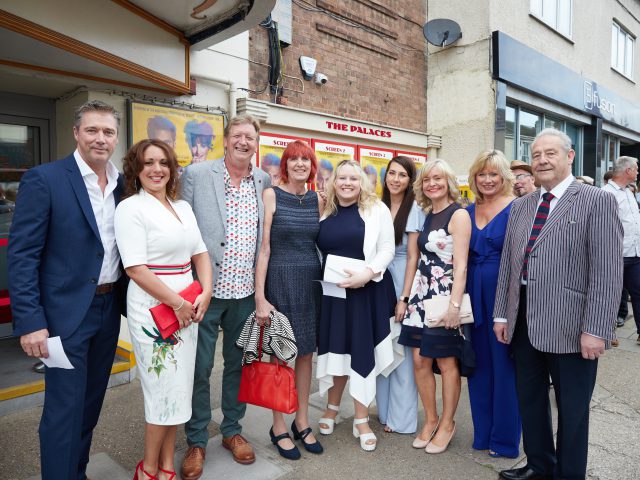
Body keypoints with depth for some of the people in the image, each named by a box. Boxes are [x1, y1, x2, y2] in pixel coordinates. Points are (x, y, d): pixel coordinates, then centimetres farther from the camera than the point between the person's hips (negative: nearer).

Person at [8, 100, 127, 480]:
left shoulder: (123, 184, 5)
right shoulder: (44, 179, -11)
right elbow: (21, 254, -12)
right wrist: (29, 321, -16)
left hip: (109, 307, 6)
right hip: (67, 311, -5)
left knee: (91, 402, 19)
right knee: (65, 408, 5)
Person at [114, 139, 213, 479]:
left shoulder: (183, 207, 12)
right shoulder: (131, 208, -8)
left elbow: (200, 253, 13)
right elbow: (135, 268, -15)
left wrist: (206, 293, -3)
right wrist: (177, 304, -15)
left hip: (188, 306, 6)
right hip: (153, 309, -6)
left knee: (178, 387, 12)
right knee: (165, 388, 2)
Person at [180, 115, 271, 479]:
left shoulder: (264, 181, 5)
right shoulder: (196, 174, -5)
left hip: (246, 292, 3)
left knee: (239, 365, 16)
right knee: (199, 368, 8)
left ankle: (233, 430, 36)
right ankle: (197, 441, 28)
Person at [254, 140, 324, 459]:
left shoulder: (317, 200, 8)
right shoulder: (271, 195, -5)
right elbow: (264, 247, -9)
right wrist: (260, 296, -13)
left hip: (312, 281, 5)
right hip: (280, 280, -4)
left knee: (305, 353, 13)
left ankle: (302, 422, 30)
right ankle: (279, 427, 24)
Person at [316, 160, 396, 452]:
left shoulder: (377, 209, -3)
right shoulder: (325, 212, 7)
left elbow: (387, 249, -7)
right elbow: (318, 251, 13)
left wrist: (366, 274, -21)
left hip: (366, 291, -3)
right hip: (332, 292, 3)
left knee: (361, 351, 5)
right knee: (335, 349, 13)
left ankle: (361, 420, 20)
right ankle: (332, 408, 34)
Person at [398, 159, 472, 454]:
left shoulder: (458, 214, -8)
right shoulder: (424, 215, 12)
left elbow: (461, 264, -14)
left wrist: (455, 304, -21)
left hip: (446, 294, -6)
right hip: (422, 293, 6)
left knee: (446, 363, 5)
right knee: (420, 360, 8)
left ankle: (447, 424, 24)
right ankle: (430, 419, 27)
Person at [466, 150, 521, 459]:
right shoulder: (468, 212, 9)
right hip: (474, 294, 5)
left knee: (504, 363, 6)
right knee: (479, 362, 13)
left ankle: (505, 438, 24)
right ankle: (483, 432, 30)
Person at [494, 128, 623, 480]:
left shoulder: (597, 201, -6)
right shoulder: (520, 206, 11)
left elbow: (607, 272, -13)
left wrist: (595, 330, -17)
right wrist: (501, 314, 9)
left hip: (569, 325, -5)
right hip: (523, 323, 6)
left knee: (571, 409, 11)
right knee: (530, 399, 19)